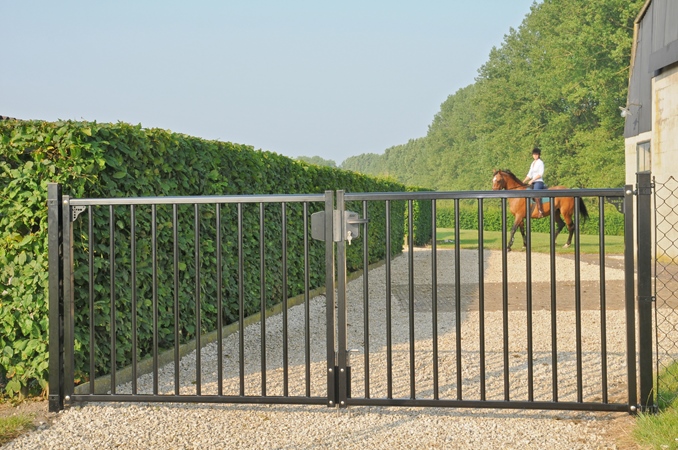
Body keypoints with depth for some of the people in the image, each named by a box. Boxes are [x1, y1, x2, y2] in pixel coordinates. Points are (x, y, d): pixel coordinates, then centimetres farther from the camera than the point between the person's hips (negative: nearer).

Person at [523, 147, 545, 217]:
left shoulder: (540, 162, -4)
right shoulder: (533, 163, 20)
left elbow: (540, 174, -13)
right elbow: (529, 175, 22)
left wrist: (532, 180, -17)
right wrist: (523, 182, 13)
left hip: (539, 182, -10)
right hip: (533, 183, 10)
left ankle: (541, 211, -38)